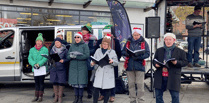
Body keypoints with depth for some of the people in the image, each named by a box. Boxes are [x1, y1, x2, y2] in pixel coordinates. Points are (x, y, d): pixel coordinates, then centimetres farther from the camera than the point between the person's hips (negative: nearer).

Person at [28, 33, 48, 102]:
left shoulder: (45, 49, -3)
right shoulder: (32, 50, 9)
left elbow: (45, 58, -13)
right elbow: (30, 58, 0)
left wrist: (39, 64, -23)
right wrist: (34, 64, -17)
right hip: (35, 69, 3)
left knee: (41, 82, 2)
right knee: (36, 83, 10)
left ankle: (40, 97, 11)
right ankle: (36, 96, 17)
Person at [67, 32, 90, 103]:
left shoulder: (85, 45, 0)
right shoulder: (72, 46, 13)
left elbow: (87, 55, -12)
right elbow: (68, 56, 8)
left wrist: (76, 56, -19)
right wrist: (71, 56, -16)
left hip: (82, 66, -3)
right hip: (73, 66, 4)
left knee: (81, 82, -4)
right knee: (74, 82, 4)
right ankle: (76, 97, 16)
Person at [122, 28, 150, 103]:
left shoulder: (144, 43, 2)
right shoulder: (128, 42, 10)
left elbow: (147, 54, -6)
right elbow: (123, 52, 10)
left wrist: (138, 57, -21)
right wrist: (127, 53, -13)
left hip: (139, 66, -3)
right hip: (129, 66, 3)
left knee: (140, 84, -1)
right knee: (131, 84, 9)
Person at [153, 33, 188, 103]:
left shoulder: (180, 51, 5)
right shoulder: (159, 50, 14)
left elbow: (185, 62, 1)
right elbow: (154, 60, 16)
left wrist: (177, 62, -18)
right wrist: (156, 64, -7)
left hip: (173, 78, -3)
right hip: (160, 77, 3)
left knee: (175, 96, 1)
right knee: (158, 95, 10)